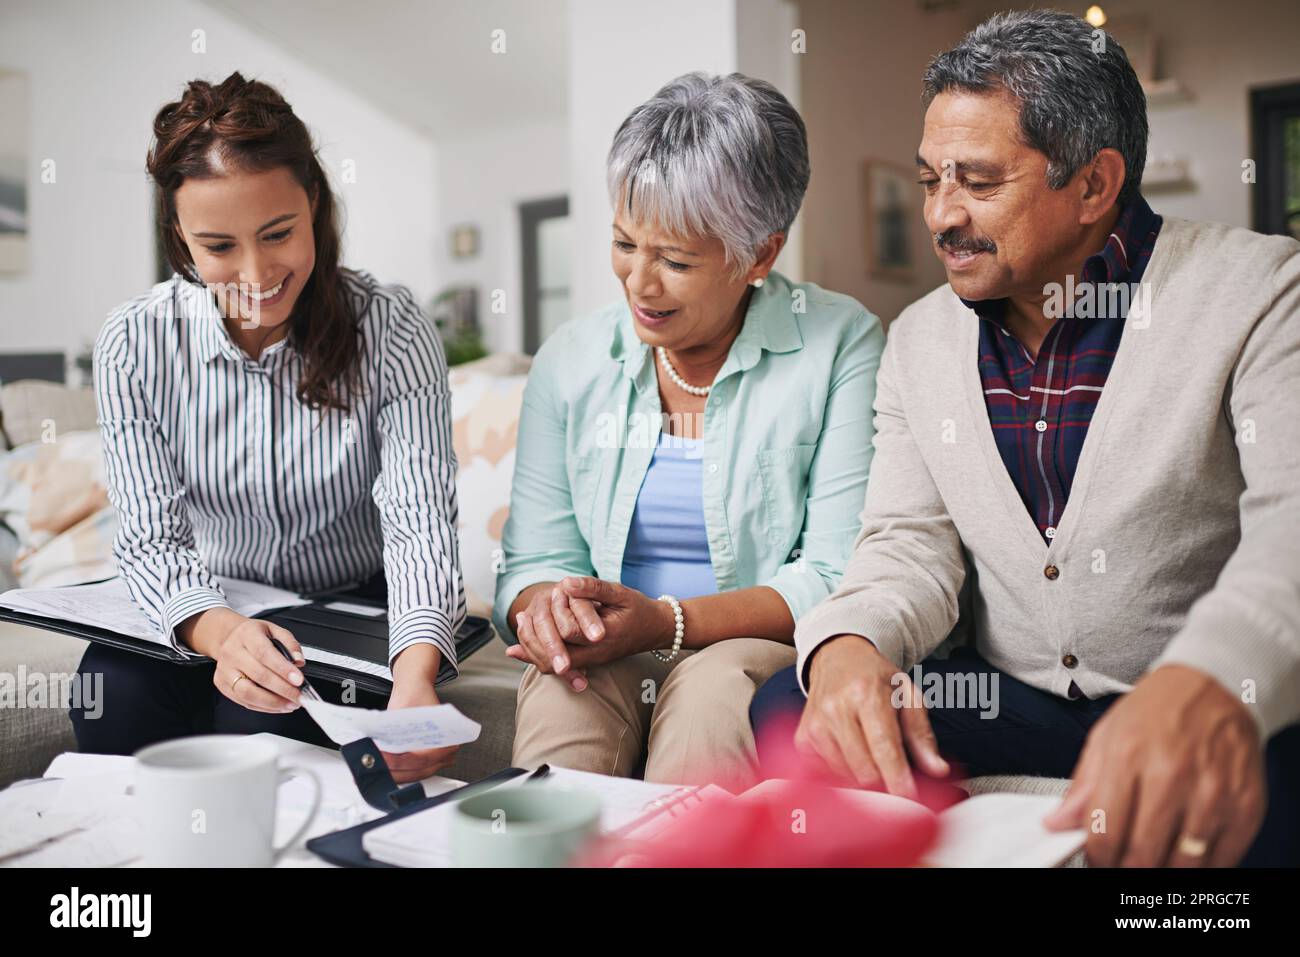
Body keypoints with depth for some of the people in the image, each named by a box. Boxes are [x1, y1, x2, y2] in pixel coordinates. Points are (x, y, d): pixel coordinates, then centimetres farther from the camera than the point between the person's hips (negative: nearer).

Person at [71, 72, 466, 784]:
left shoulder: (391, 330, -14)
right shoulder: (134, 343, -9)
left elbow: (420, 522, -22)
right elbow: (151, 536, -14)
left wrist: (415, 674, -42)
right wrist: (219, 631, -38)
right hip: (204, 619, 2)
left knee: (262, 714, -30)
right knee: (115, 691, -27)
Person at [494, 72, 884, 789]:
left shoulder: (840, 346, -3)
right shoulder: (571, 360, 9)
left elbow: (840, 576, -9)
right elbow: (534, 558, 8)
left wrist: (668, 621, -19)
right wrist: (540, 605, -17)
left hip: (761, 653, -1)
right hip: (600, 660, 2)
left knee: (715, 686, -34)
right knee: (560, 686, -30)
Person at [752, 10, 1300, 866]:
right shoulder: (919, 340, 9)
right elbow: (910, 544, 3)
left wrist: (1208, 685, -43)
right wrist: (847, 644, -21)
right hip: (1012, 701, 5)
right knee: (790, 710, -19)